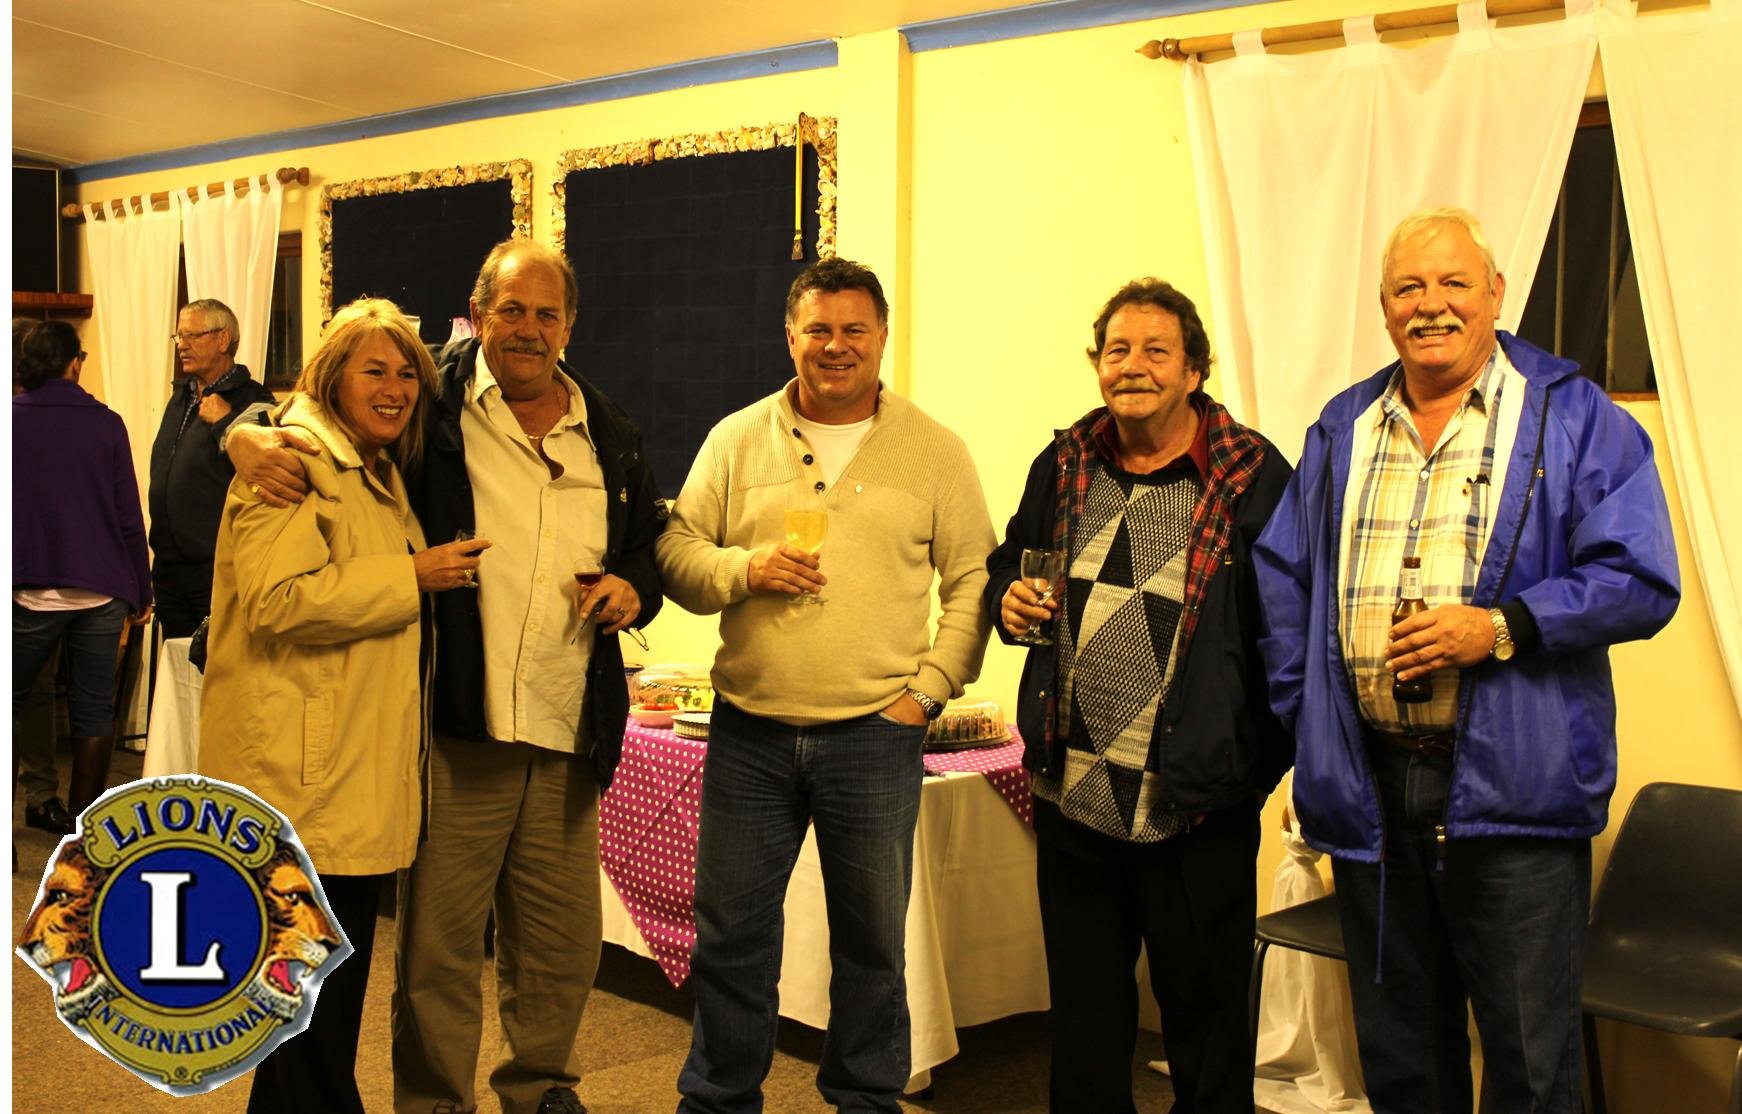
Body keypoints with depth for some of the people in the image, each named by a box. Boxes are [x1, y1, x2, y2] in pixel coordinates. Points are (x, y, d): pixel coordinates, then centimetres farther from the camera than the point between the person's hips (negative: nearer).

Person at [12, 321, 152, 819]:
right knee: (93, 708, 6)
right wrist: (140, 591, 8)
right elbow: (129, 517, 0)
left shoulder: (13, 419, -2)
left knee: (13, 701, 15)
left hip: (32, 590, 0)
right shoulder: (106, 423, -2)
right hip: (101, 591, 0)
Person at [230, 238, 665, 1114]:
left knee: (564, 941, 15)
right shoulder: (431, 406, 0)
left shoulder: (610, 437, 12)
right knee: (439, 939, 4)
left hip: (568, 732, 4)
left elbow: (649, 542, 23)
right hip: (453, 722, -4)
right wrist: (251, 438, -17)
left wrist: (634, 588, 3)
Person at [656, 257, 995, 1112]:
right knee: (729, 937, 11)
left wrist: (927, 690, -6)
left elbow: (974, 582, 3)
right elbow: (675, 554, 7)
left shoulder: (934, 450, 3)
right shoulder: (737, 439, 7)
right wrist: (744, 568, -13)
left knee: (872, 941, 11)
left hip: (875, 734, -1)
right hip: (749, 732, 2)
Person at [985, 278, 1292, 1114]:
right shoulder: (1064, 466, 8)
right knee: (1083, 1022, 19)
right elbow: (1005, 567, 20)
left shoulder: (1252, 475, -8)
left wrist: (1265, 761, -14)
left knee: (1206, 1028, 11)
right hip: (1072, 793, 5)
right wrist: (1009, 600, -3)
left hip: (1197, 808, -4)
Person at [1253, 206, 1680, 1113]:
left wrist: (1500, 627, -18)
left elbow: (1640, 582, -6)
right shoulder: (1342, 429, 13)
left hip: (1513, 786, -4)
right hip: (1367, 782, 4)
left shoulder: (1574, 419, 1)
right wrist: (1299, 716, 5)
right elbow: (1280, 580, 15)